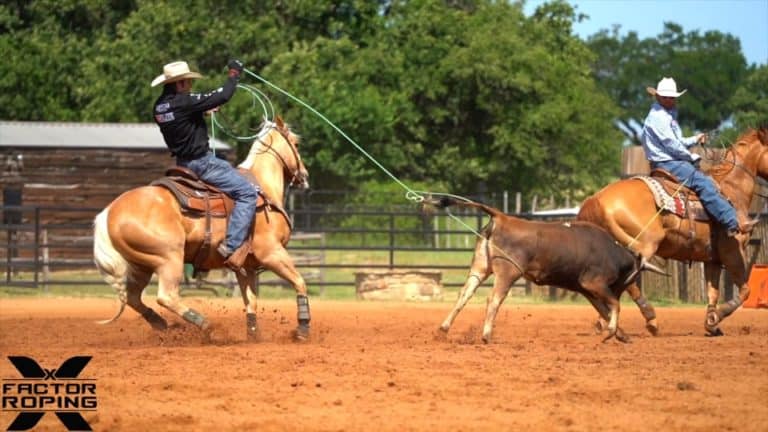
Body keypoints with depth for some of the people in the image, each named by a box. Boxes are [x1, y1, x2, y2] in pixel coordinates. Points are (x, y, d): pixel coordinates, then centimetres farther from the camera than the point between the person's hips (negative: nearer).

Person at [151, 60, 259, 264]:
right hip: (201, 163, -10)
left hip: (182, 162, 10)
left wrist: (203, 111, 18)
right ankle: (230, 246, -17)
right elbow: (222, 96, -19)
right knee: (247, 192, -8)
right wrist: (234, 75, -5)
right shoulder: (185, 102, -22)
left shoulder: (160, 105, 4)